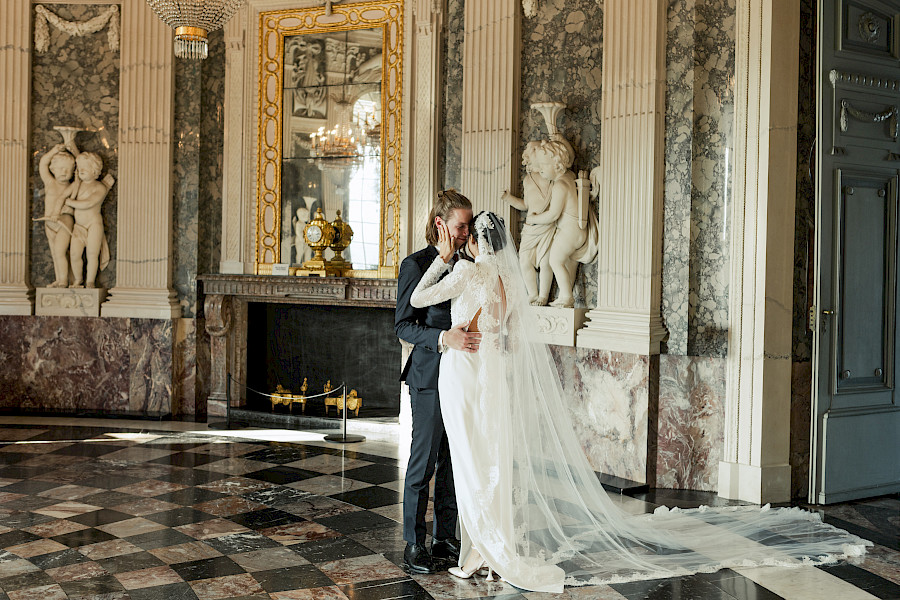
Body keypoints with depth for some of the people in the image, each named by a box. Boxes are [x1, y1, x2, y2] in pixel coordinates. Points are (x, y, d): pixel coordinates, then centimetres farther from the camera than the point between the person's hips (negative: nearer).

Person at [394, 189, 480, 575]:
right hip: (430, 377, -6)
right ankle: (414, 545, 10)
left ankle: (445, 538, 22)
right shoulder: (415, 265, -6)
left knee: (454, 461, 11)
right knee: (424, 461, 0)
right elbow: (403, 326, -11)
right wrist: (443, 337, -24)